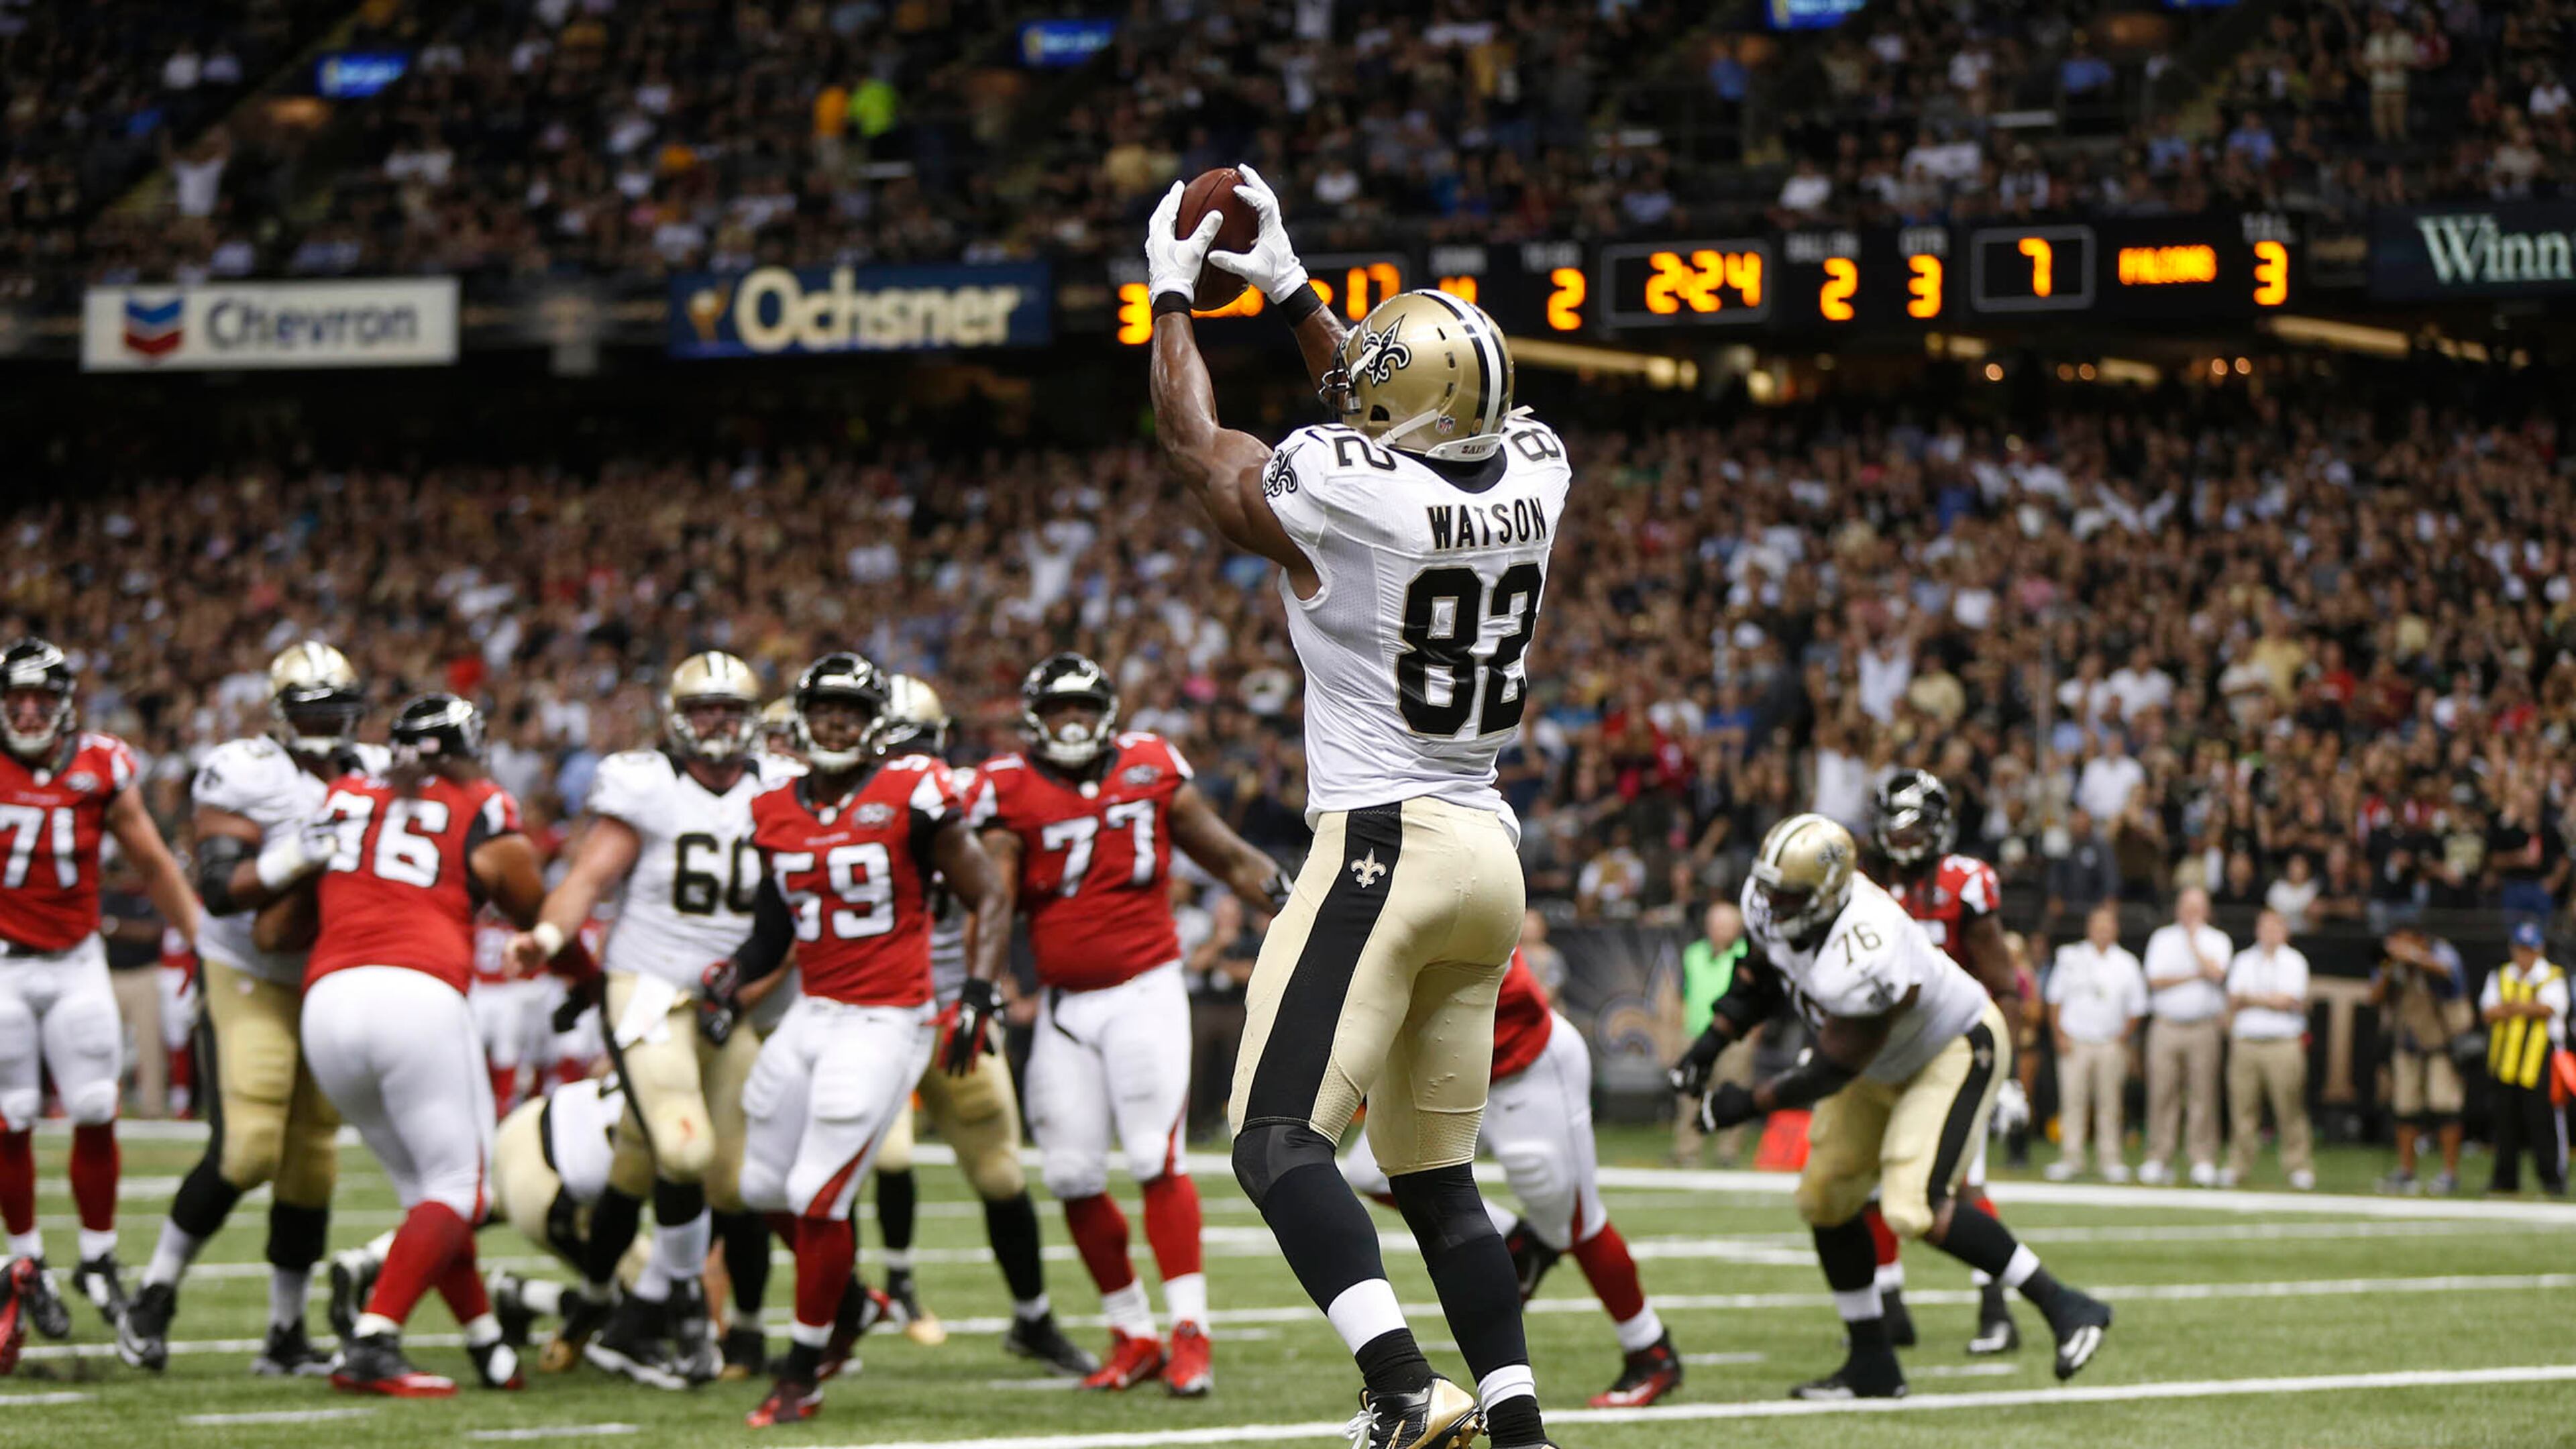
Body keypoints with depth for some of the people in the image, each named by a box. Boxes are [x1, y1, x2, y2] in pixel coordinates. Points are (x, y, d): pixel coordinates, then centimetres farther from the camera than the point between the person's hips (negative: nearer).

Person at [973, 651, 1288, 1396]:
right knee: (1073, 1174, 2)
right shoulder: (1011, 791, -1)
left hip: (1144, 990, -2)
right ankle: (1132, 1334, 16)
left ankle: (1190, 1333, -12)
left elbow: (1227, 856, 12)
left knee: (1156, 1158, -14)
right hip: (1064, 1002, 2)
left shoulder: (1150, 769, 3)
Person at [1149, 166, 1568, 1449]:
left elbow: (1197, 444, 7)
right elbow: (1403, 432, 26)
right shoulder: (1532, 476, 4)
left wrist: (1171, 291, 21)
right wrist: (1289, 288, 33)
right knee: (1436, 1170, 14)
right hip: (1490, 852, 7)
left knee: (1278, 1141, -10)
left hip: (1380, 847, -7)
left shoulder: (1336, 495, -14)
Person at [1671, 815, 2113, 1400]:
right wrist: (1711, 1044, -3)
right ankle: (1871, 1364, 19)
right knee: (1825, 1200, 8)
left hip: (1957, 1052, -10)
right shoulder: (1770, 904, -15)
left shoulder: (1862, 962, -40)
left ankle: (2064, 1308, -13)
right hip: (1887, 1062, 10)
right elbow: (1760, 977, 8)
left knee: (1915, 1208, -24)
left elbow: (1834, 1071, -29)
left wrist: (1748, 1104, -21)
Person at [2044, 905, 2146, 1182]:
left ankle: (2111, 1160, 5)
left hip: (2110, 1045, 0)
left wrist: (2123, 1040, -1)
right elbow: (2055, 1000, 9)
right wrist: (2060, 1035, 0)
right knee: (2072, 1100, -4)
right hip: (2074, 1042, 0)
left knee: (2109, 1104, 1)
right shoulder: (2071, 958, 5)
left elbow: (2135, 1009, 10)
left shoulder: (2126, 965, 6)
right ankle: (2071, 1157, 1)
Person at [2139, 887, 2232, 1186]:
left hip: (2203, 1027, -1)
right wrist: (2195, 975, -4)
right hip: (2166, 1025, 1)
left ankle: (2203, 1162, -5)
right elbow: (2156, 980, 0)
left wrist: (2193, 941, -1)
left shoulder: (2217, 940, 11)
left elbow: (2216, 973, -9)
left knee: (2203, 1096, -6)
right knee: (2162, 1094, -3)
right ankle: (2158, 1161, 1)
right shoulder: (2162, 938, 13)